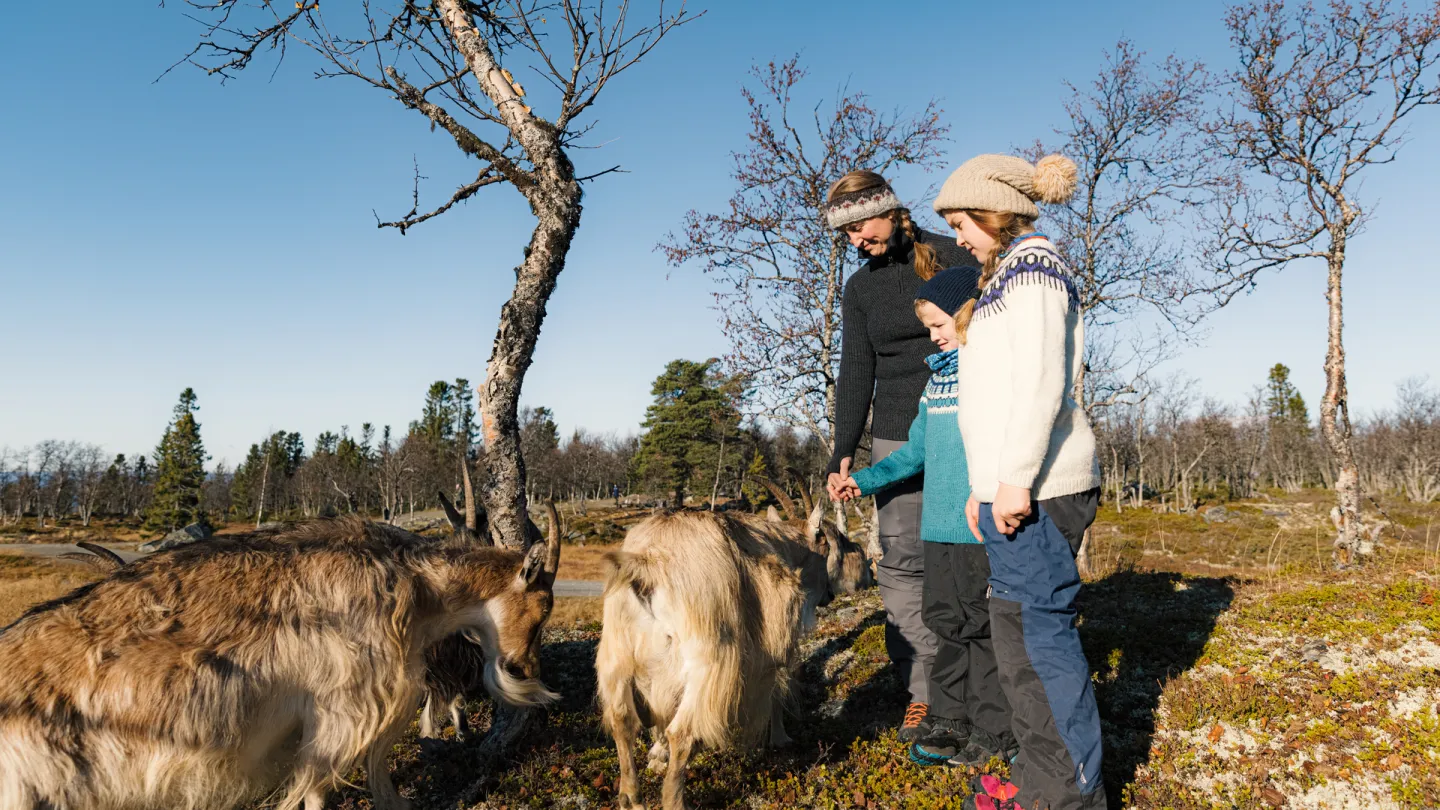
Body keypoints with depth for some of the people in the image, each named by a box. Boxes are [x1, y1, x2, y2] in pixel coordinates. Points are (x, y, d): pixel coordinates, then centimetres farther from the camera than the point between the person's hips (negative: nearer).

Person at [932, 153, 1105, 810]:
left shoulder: (1031, 262, -5)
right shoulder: (1009, 276, 23)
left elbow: (1042, 380, -16)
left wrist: (1015, 478, -20)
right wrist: (984, 485, 20)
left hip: (1036, 485, -10)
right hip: (1012, 485, 10)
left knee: (1040, 629, -5)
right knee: (1015, 629, 13)